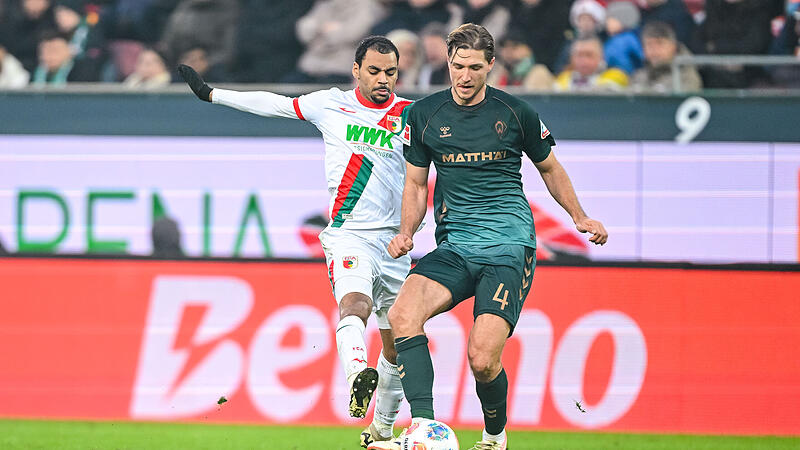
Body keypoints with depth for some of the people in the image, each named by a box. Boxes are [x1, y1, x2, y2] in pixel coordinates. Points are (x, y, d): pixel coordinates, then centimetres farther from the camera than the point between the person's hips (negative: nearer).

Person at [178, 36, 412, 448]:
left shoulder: (410, 115, 4)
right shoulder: (331, 105, 6)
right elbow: (274, 104, 17)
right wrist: (211, 94, 23)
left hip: (394, 241, 2)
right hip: (348, 234, -2)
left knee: (395, 344, 6)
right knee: (354, 304, -31)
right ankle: (357, 375, -57)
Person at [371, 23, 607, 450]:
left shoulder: (515, 112, 1)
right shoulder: (424, 114, 6)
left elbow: (550, 168, 17)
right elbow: (416, 183, 17)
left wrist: (579, 217, 5)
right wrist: (406, 232, 0)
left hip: (509, 248, -3)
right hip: (454, 249, 3)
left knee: (482, 358, -19)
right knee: (403, 313, -27)